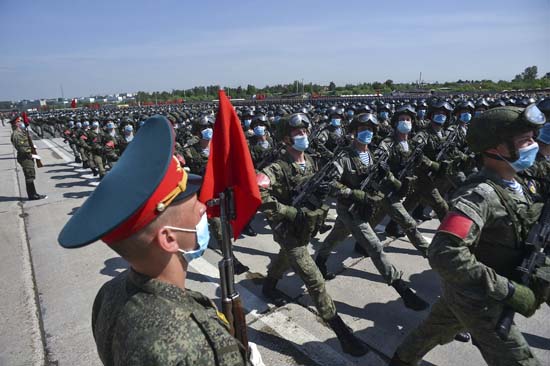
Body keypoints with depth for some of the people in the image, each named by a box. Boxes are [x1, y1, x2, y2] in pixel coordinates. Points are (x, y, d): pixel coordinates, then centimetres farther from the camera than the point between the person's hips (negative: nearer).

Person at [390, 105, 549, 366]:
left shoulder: (515, 185, 0)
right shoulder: (480, 194, -29)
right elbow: (444, 254, -39)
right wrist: (509, 291, -33)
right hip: (476, 300, -8)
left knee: (436, 331, 26)